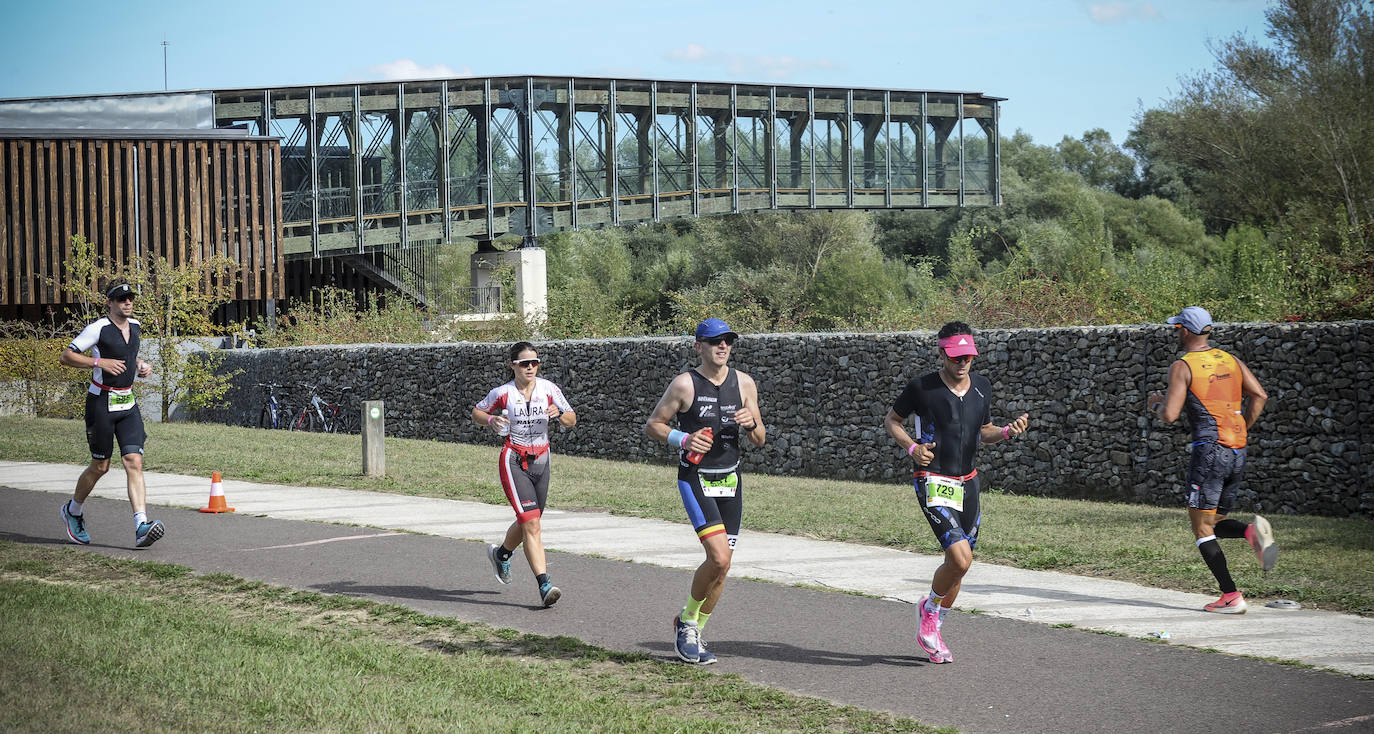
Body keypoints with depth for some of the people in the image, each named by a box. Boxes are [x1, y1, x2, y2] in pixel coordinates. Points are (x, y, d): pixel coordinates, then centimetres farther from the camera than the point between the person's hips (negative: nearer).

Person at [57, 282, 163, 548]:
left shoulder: (134, 325, 9)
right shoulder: (98, 328, -12)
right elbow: (65, 356, -13)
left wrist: (140, 365, 10)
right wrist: (101, 362, -23)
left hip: (128, 405, 5)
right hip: (101, 404, -5)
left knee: (134, 461, -10)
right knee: (100, 466, 5)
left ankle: (141, 526, -21)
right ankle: (73, 511, 33)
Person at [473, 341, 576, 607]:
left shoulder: (548, 389, -1)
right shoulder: (503, 393, -8)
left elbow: (572, 420, 4)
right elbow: (476, 412, 8)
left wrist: (558, 414, -18)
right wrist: (491, 420, -13)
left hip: (541, 461, 4)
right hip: (514, 462, -4)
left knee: (528, 522, 16)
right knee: (531, 524, -16)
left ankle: (500, 553, 48)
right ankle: (544, 585, -19)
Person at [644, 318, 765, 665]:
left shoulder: (744, 383, 5)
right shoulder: (685, 384, -8)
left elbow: (759, 440, 10)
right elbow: (652, 425, -1)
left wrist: (751, 424, -12)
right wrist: (683, 439, -17)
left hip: (731, 480, 5)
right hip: (695, 479, -5)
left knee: (721, 566, 6)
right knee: (719, 557, -19)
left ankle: (694, 634, 23)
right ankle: (687, 620, 4)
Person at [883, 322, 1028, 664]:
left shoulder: (982, 387, 6)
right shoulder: (922, 387, -10)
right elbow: (891, 420, 4)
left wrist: (1008, 431, -3)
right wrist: (913, 448, -13)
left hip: (968, 482, 6)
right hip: (934, 484, -6)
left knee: (959, 562, 10)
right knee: (960, 558, -20)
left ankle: (932, 632, 31)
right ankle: (929, 611, 8)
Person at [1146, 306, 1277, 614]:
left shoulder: (1182, 366, -5)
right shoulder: (1230, 361, 14)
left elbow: (1170, 415, -11)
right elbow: (1259, 396, 6)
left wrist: (1156, 403, 10)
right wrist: (1242, 429, 15)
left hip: (1209, 449, -7)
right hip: (1238, 450, 7)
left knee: (1201, 528, 1)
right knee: (1216, 522, 19)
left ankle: (1231, 597, -6)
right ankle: (1252, 531, -14)